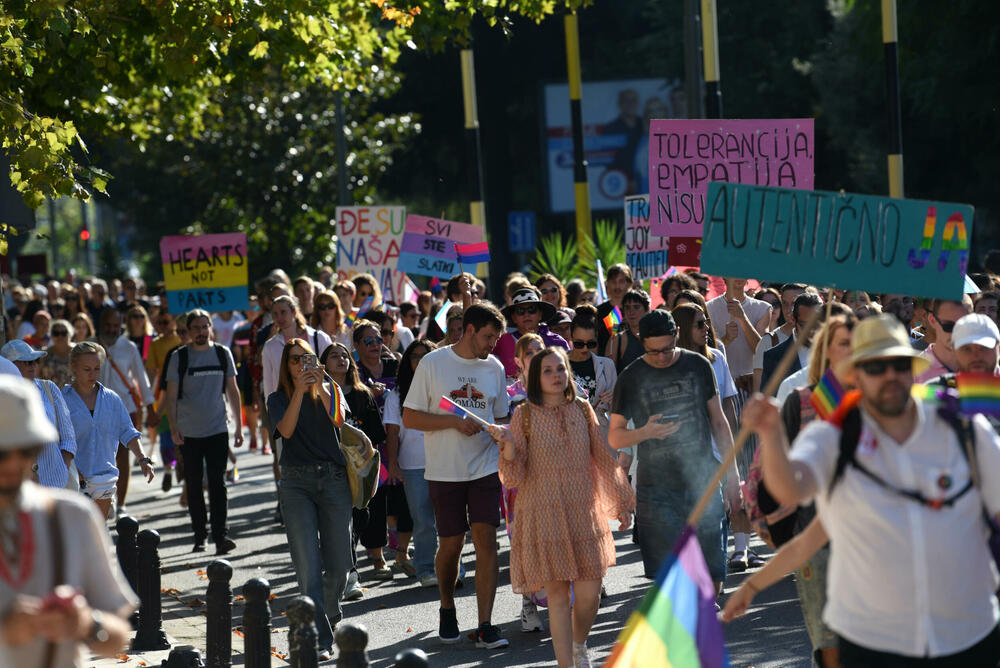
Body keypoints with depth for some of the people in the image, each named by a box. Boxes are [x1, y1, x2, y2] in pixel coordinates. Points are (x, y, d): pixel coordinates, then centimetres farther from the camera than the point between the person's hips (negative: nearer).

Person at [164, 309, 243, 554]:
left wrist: (239, 426, 9)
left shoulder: (223, 354, 6)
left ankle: (220, 534, -11)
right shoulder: (179, 357, 0)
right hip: (189, 432, 0)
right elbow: (171, 396, -1)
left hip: (218, 430, 0)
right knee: (194, 485, 6)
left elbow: (232, 391, 12)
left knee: (218, 483, -8)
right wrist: (173, 427, -12)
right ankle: (199, 536, 13)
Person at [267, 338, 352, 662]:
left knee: (338, 564, 3)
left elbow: (339, 420, -9)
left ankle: (331, 618, 31)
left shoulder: (328, 391, 10)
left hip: (334, 478, 1)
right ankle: (320, 639, -11)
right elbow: (286, 430, -11)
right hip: (297, 483, -1)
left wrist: (320, 388, -20)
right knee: (308, 565, -10)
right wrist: (299, 391, -19)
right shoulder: (278, 398, 8)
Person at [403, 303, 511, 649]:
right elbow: (410, 418, -5)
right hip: (445, 471, -2)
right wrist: (456, 422, -15)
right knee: (451, 544, 5)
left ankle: (485, 626, -9)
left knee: (486, 539, -8)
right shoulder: (433, 364, -3)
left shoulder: (495, 367, 9)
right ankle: (447, 610, 30)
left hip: (485, 468, 2)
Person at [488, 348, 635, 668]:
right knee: (557, 594, -4)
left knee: (589, 594, 1)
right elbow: (514, 476, -6)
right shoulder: (525, 415, -2)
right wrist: (507, 445, -24)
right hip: (543, 513, -3)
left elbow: (604, 458, 14)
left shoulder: (582, 409, 6)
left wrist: (622, 501, 16)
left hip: (584, 510, 3)